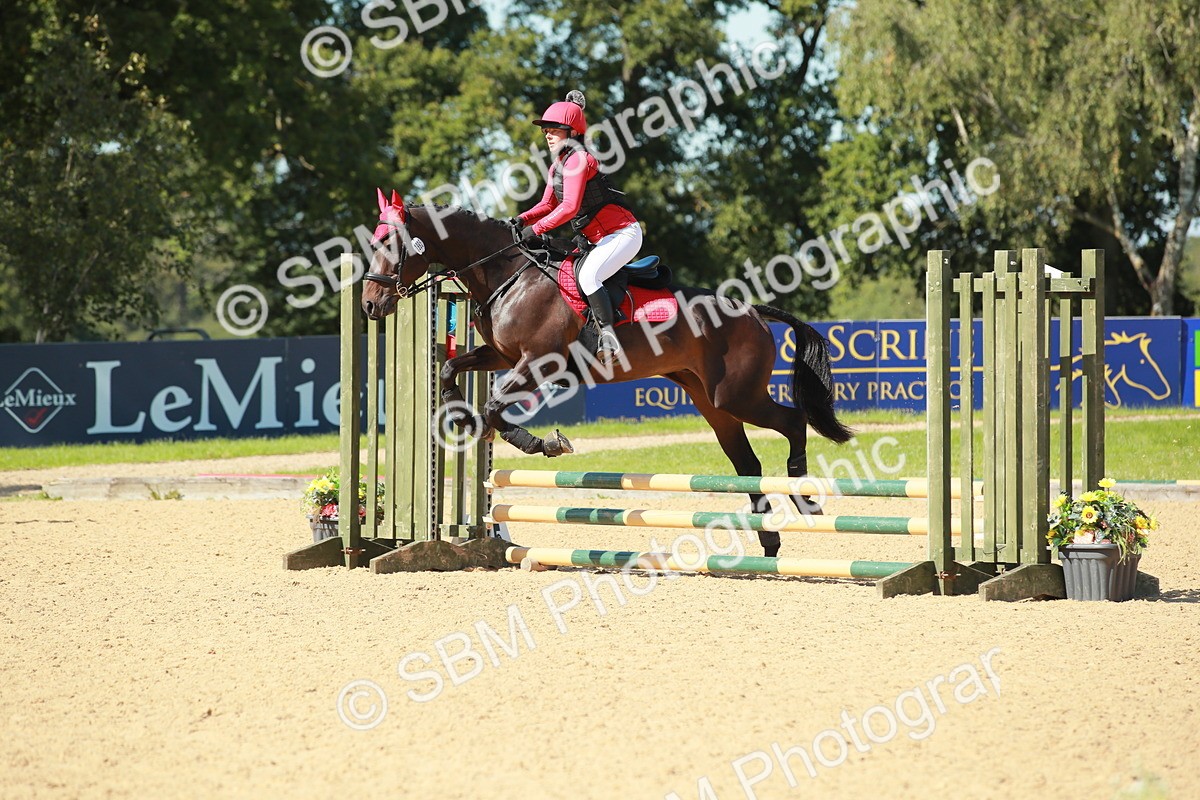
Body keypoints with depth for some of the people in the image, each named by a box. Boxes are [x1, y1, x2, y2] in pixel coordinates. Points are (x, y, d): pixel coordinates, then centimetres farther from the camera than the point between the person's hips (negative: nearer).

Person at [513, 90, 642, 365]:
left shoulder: (577, 160, -18)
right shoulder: (558, 164, 13)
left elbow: (570, 207, -27)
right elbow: (548, 204, 12)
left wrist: (536, 229, -28)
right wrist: (523, 219, -7)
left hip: (623, 233, -11)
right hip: (598, 239, 11)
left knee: (587, 276, -29)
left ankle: (609, 339, -32)